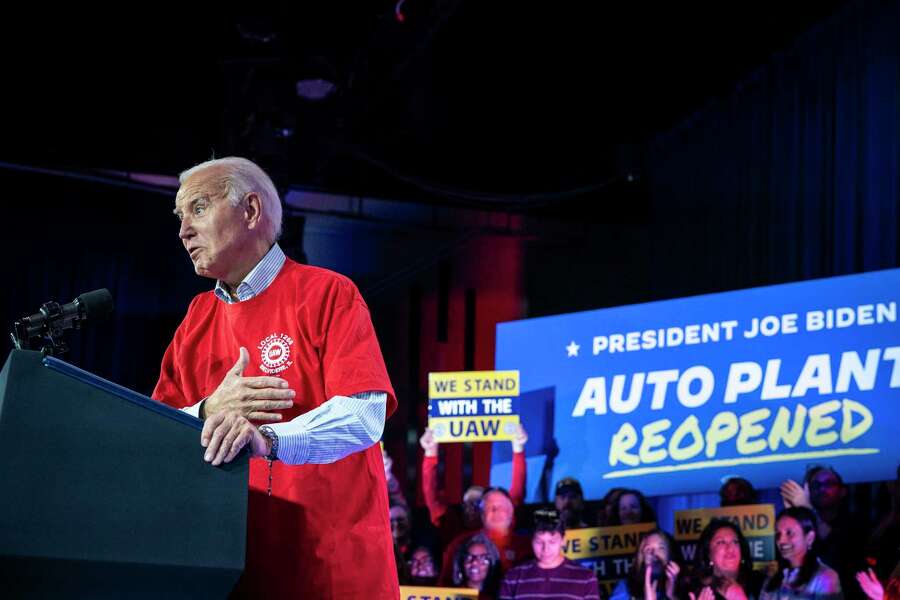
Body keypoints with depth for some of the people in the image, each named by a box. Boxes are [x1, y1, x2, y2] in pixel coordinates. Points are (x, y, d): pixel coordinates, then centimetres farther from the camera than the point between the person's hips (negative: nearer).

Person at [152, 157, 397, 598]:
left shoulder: (328, 294, -3)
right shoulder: (197, 318, 13)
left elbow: (363, 416, -16)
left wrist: (265, 438, -30)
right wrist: (208, 413, -12)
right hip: (228, 559, 5)